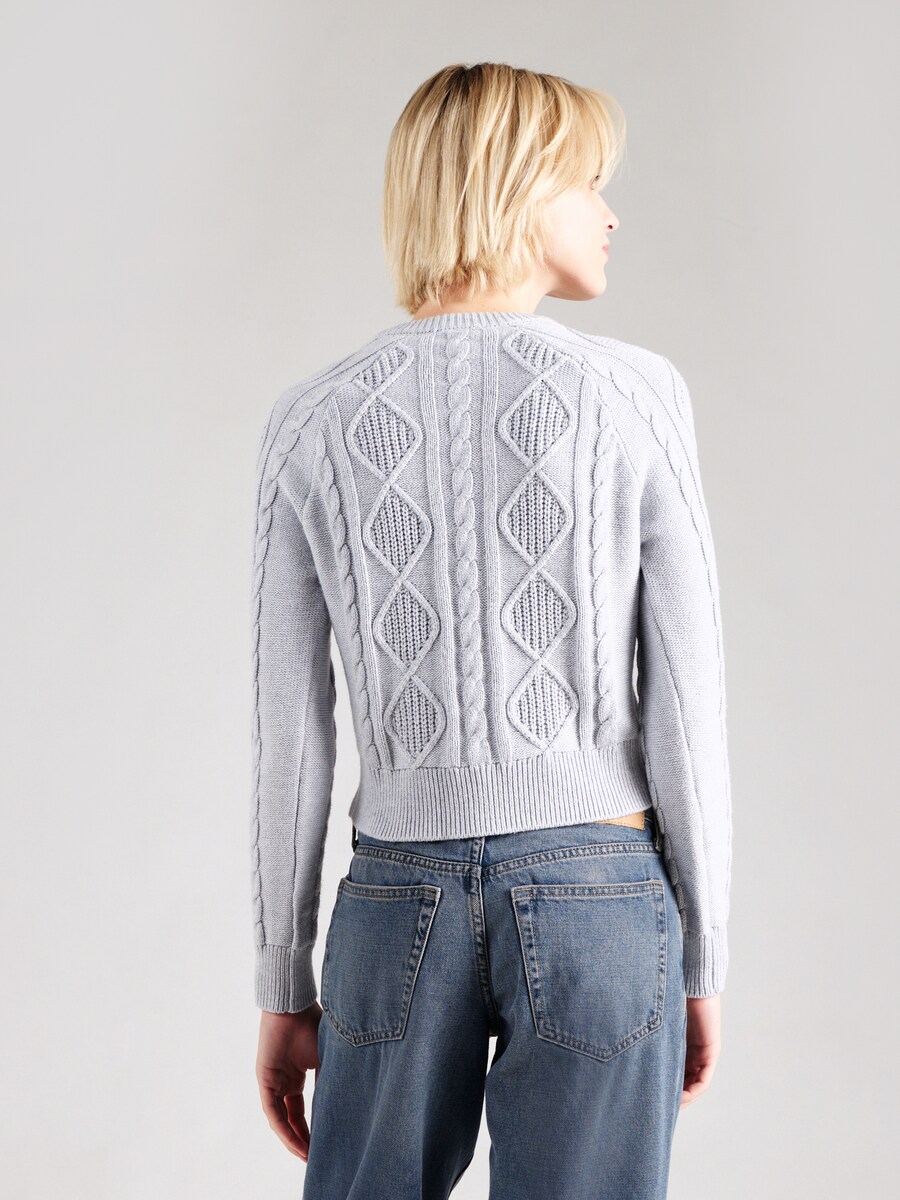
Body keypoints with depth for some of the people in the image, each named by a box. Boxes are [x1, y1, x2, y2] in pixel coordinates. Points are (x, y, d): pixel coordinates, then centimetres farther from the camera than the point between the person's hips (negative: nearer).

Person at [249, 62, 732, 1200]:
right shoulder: (633, 393, -6)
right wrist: (702, 958, 5)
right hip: (600, 895, -2)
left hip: (399, 896, 2)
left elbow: (289, 740, 2)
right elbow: (685, 702, -6)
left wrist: (284, 985, 10)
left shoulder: (310, 422, 0)